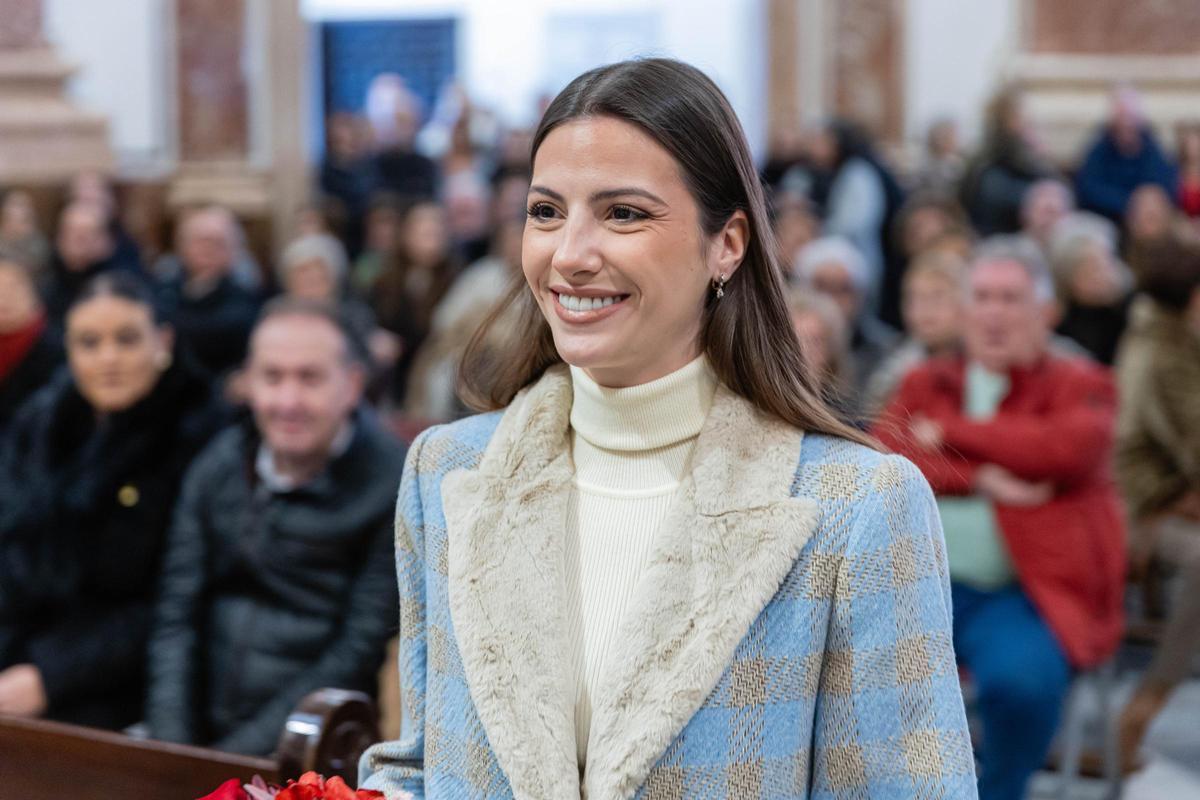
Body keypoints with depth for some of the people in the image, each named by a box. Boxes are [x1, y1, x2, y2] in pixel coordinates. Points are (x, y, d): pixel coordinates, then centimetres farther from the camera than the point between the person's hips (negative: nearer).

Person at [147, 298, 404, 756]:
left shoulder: (394, 488, -9)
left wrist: (234, 758, -13)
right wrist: (171, 750, -7)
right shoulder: (218, 466, 7)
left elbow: (359, 654, -11)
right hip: (201, 734, 4)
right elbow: (177, 615, 6)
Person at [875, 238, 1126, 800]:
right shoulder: (925, 383, 18)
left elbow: (1070, 449, -13)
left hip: (1026, 590, -3)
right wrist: (979, 479, -14)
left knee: (1020, 677, -32)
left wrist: (951, 432, -5)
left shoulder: (1079, 385, 10)